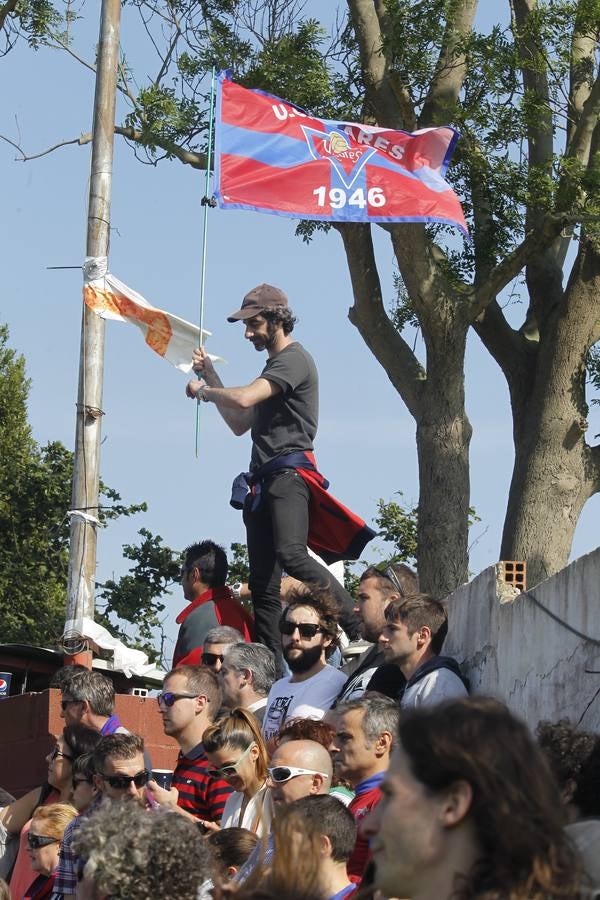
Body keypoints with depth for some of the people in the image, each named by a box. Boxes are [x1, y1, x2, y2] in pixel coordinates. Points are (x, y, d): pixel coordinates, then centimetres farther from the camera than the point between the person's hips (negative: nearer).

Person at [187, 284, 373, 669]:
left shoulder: (295, 359, -4)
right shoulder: (274, 366, 29)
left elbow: (243, 398, -18)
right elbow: (240, 423, 32)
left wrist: (201, 390, 0)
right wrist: (210, 376, 26)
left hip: (289, 474, -10)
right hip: (263, 481, 10)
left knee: (292, 555, -31)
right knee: (264, 586, 1)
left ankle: (362, 628, -31)